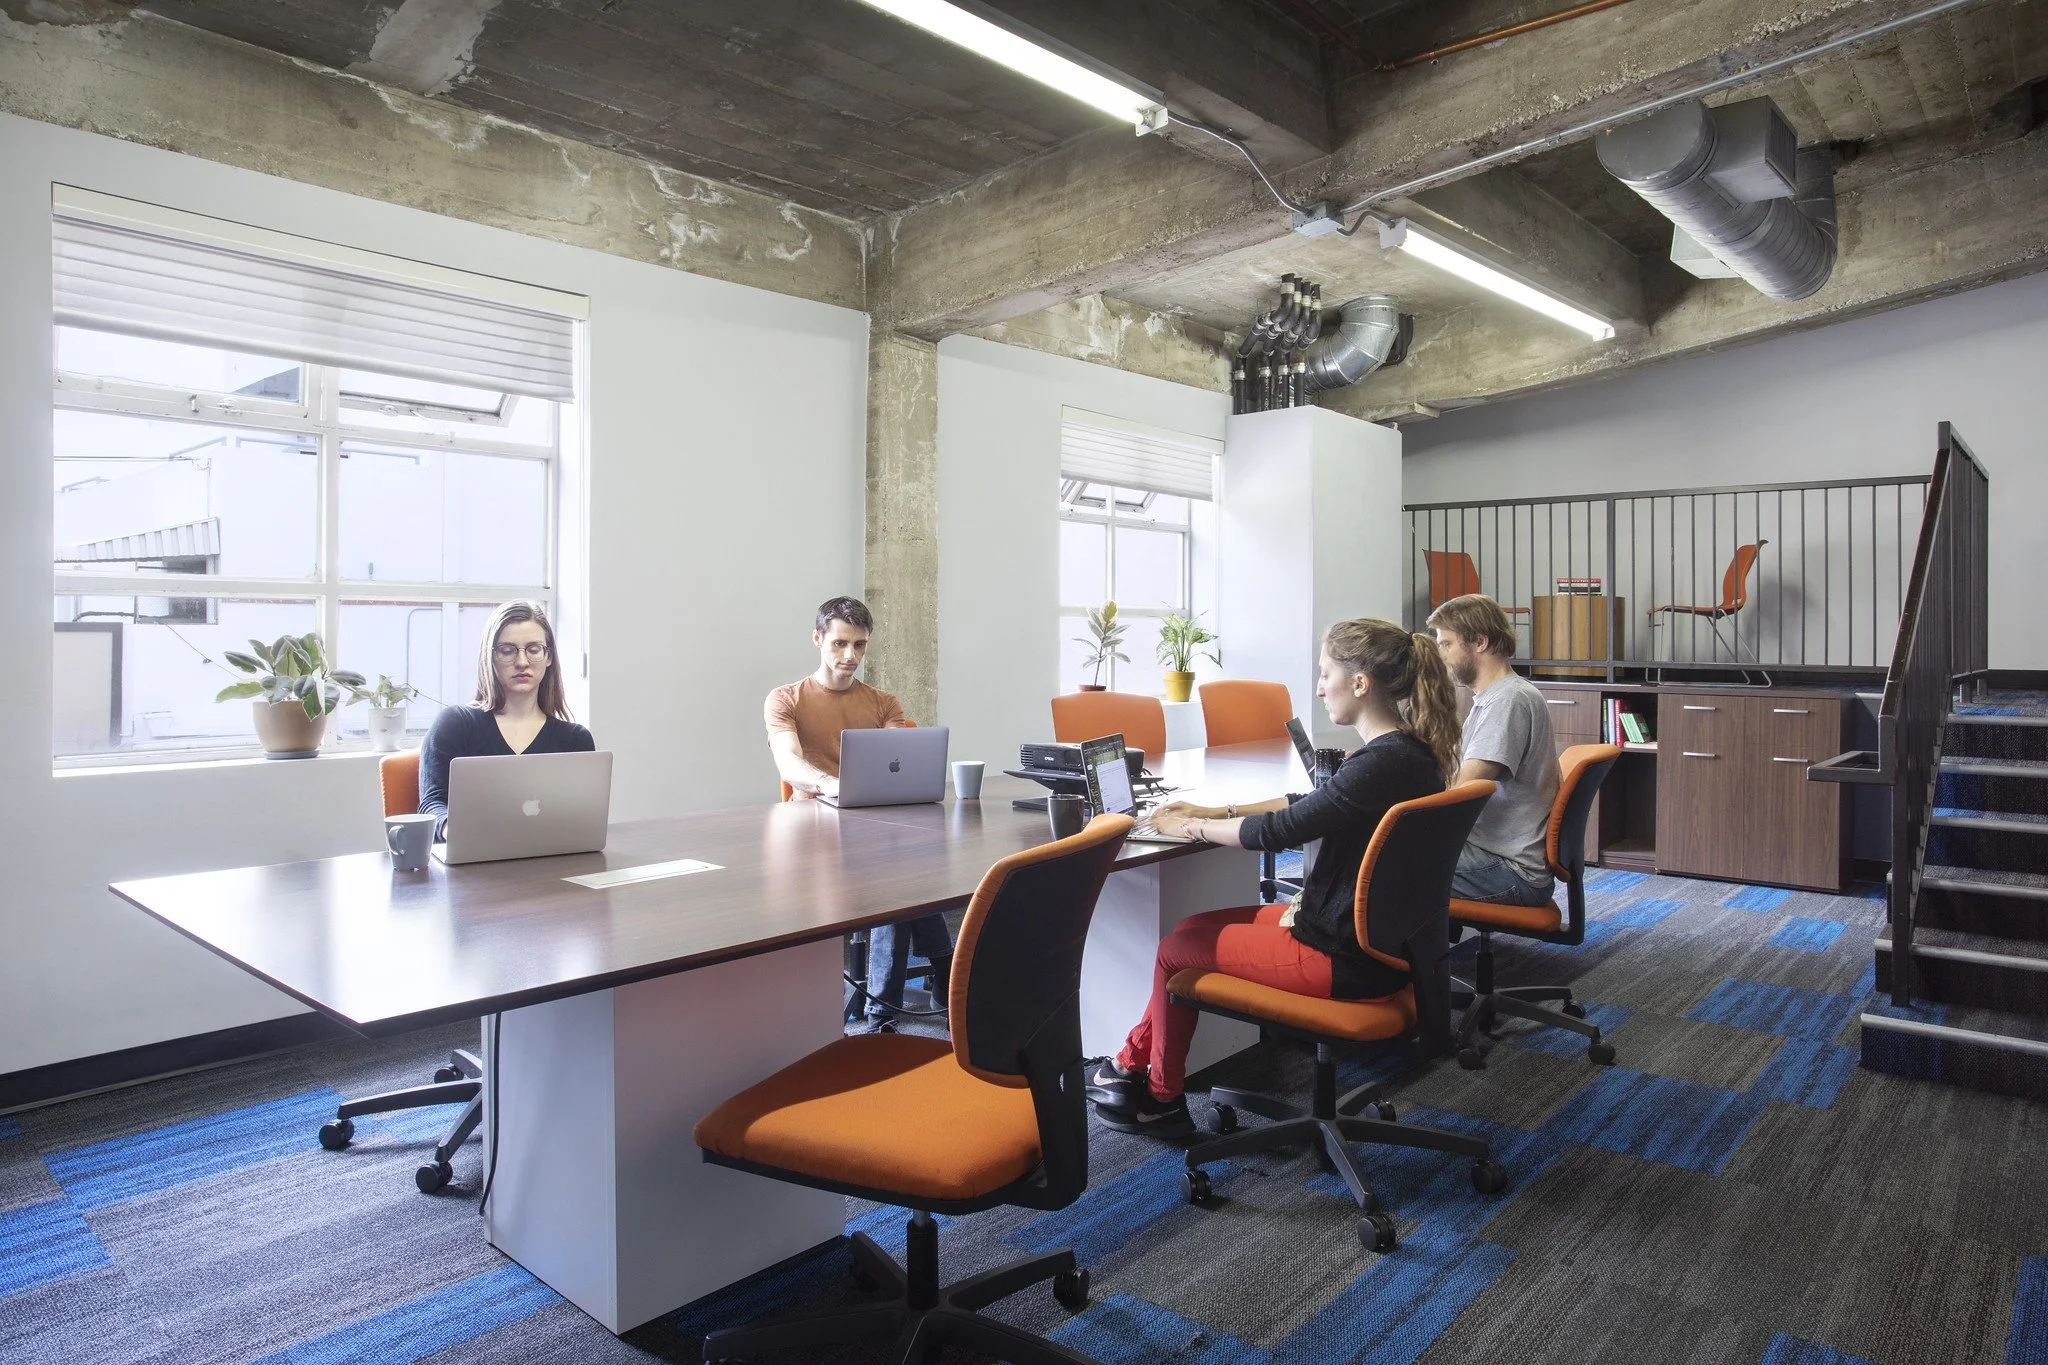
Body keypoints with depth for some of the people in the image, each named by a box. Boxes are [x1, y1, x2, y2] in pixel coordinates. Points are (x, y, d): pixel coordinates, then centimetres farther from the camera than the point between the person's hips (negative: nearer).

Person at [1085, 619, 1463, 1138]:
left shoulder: (1382, 764, -27)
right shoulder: (1409, 751, 4)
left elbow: (1279, 830, -22)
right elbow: (1308, 804, 14)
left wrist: (1189, 827, -6)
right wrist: (1217, 812, 9)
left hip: (1348, 960, -9)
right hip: (1374, 936, 9)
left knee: (1177, 947, 6)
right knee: (1195, 927, 14)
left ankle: (1161, 1098, 25)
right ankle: (1133, 1064, 24)